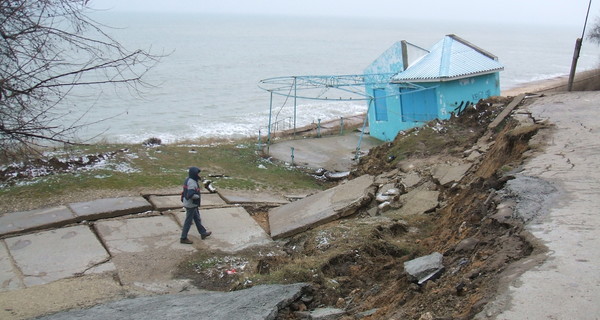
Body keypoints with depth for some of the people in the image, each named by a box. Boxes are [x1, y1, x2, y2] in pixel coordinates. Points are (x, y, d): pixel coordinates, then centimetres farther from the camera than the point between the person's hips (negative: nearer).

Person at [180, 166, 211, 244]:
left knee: (197, 218, 21)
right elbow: (191, 195, -34)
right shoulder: (192, 183, -25)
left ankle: (203, 233, 34)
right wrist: (197, 196, -16)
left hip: (193, 204, 10)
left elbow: (187, 192, 15)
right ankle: (183, 238, 11)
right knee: (188, 221, 1)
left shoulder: (188, 180, 7)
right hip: (191, 205, -10)